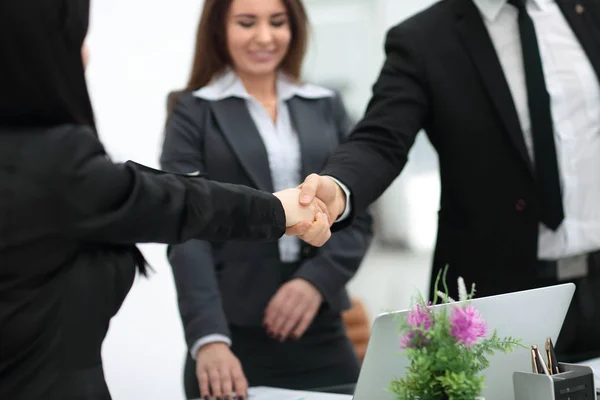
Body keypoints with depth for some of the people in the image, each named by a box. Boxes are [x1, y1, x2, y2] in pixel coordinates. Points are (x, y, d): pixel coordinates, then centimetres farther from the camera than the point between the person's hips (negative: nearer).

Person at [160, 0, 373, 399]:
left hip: (321, 333, 3)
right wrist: (209, 337, -21)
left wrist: (317, 280, -12)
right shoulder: (193, 111, -1)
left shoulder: (326, 105, 10)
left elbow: (357, 218, 6)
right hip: (234, 335, -3)